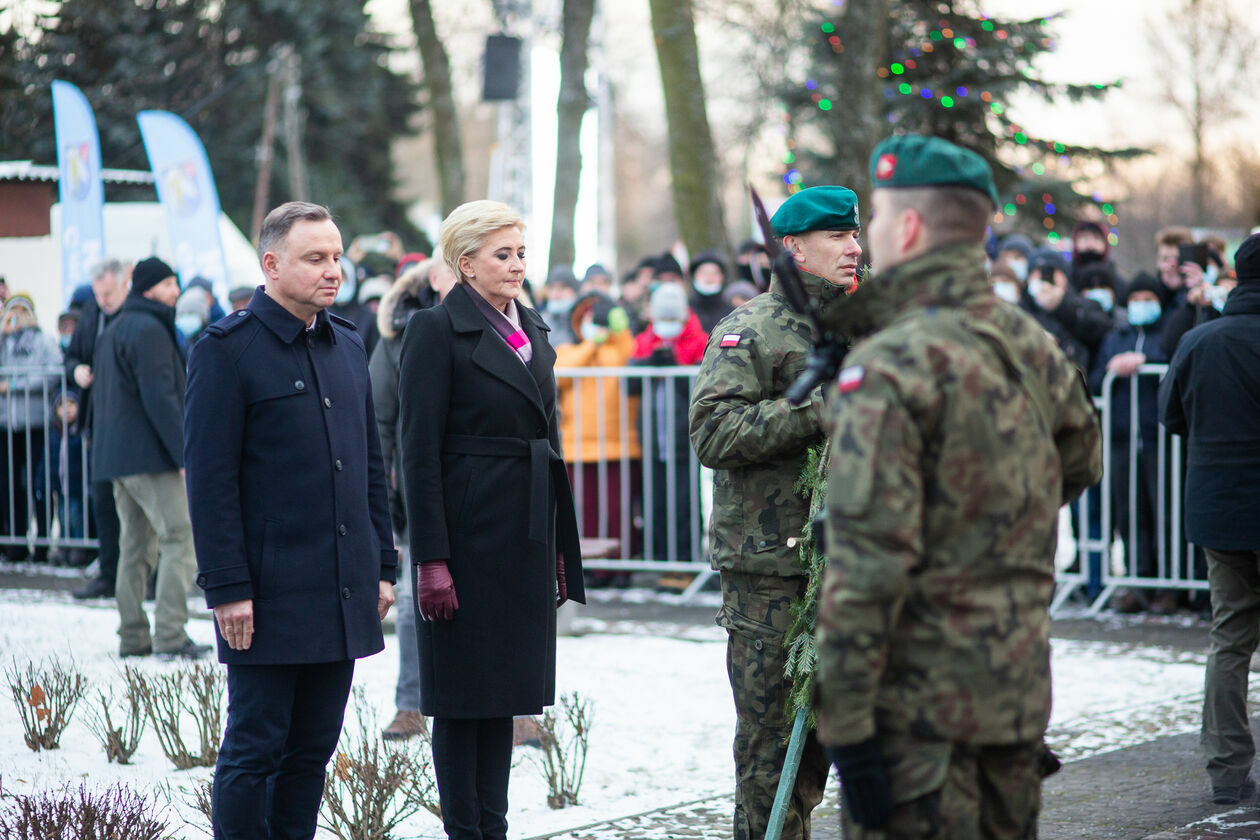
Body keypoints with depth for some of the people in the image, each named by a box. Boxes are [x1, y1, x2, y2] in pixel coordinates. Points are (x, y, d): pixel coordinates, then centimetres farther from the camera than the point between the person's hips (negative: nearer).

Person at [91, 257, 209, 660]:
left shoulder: (111, 331, 18)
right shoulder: (149, 330, -13)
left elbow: (100, 397, 23)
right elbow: (160, 397, -19)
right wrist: (184, 452, -19)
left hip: (113, 456, 10)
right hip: (149, 455, -10)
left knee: (134, 544, 12)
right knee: (180, 538, -9)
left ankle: (133, 637, 13)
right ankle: (170, 636, -13)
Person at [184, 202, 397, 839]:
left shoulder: (347, 346, 14)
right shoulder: (227, 349, -8)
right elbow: (210, 478, -11)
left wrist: (382, 564, 14)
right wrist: (227, 587, -16)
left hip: (343, 590, 7)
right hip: (270, 593, -7)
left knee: (314, 747, 11)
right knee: (254, 750, 0)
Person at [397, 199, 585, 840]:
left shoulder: (531, 329, 14)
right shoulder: (437, 330, -7)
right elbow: (419, 450, -12)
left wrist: (560, 547, 14)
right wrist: (431, 558, -17)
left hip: (526, 537, 7)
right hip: (469, 533, -7)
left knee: (505, 689, 11)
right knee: (464, 693, 0)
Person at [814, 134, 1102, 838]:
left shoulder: (888, 367, -17)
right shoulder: (1037, 349, 5)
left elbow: (868, 562, -22)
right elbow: (1081, 465, 25)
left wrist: (847, 724, -19)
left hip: (922, 700, -7)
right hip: (1022, 690, 7)